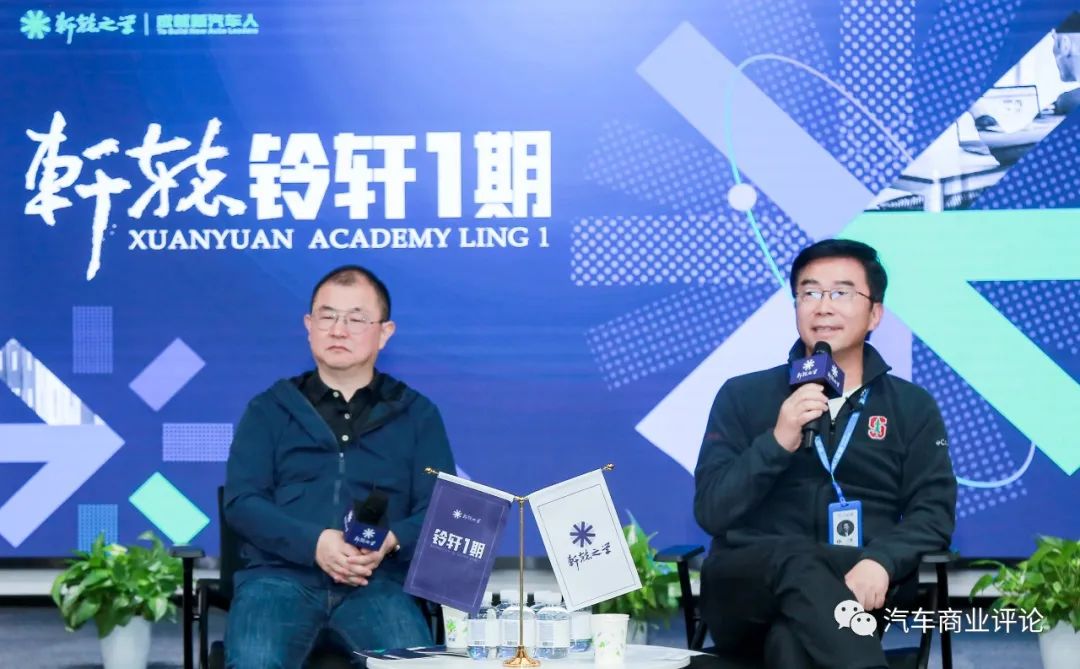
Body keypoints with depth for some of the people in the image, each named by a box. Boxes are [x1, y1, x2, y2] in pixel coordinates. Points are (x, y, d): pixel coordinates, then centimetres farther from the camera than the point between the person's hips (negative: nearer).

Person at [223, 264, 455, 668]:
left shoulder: (417, 415, 17)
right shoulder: (269, 409, 16)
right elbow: (241, 502, 4)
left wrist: (390, 542, -14)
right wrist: (312, 543, -14)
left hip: (376, 584, 0)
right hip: (279, 576, 0)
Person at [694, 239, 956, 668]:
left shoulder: (913, 407, 16)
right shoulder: (743, 396, 14)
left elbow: (934, 512, 4)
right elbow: (711, 512, 4)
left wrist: (881, 561, -20)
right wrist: (777, 443, -13)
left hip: (855, 588, 0)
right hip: (747, 592, 0)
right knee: (795, 560, -38)